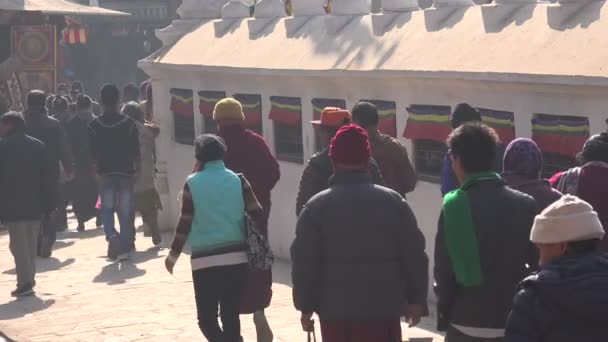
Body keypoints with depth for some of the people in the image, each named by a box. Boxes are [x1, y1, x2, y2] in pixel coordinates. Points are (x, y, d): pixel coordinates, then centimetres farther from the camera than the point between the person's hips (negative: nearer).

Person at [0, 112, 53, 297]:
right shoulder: (38, 145, 8)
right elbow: (48, 176, 7)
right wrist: (47, 203, 9)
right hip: (35, 205, 5)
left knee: (18, 243, -3)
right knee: (31, 243, 15)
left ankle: (25, 282, -9)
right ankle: (29, 278, 17)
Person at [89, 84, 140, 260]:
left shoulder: (94, 126, -3)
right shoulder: (129, 124, -5)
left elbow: (93, 153, 0)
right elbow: (135, 151, -3)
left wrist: (97, 169, 13)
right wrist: (136, 168, 10)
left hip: (105, 173, 0)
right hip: (125, 172, 0)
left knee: (107, 209, 10)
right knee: (125, 211, 7)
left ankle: (111, 234, -16)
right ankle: (125, 247, 10)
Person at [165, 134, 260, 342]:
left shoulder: (193, 183, -3)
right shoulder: (238, 180, 3)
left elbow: (185, 224, -2)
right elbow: (257, 214, 0)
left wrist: (173, 255, 10)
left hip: (204, 261, -3)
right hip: (236, 258, 3)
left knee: (206, 318, 4)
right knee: (231, 316, 12)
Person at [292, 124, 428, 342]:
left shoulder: (316, 207, -2)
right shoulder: (394, 202, 0)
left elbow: (305, 262, -4)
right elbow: (414, 256, 1)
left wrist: (306, 307, 4)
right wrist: (416, 299, 10)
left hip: (334, 309, 0)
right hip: (383, 308, 0)